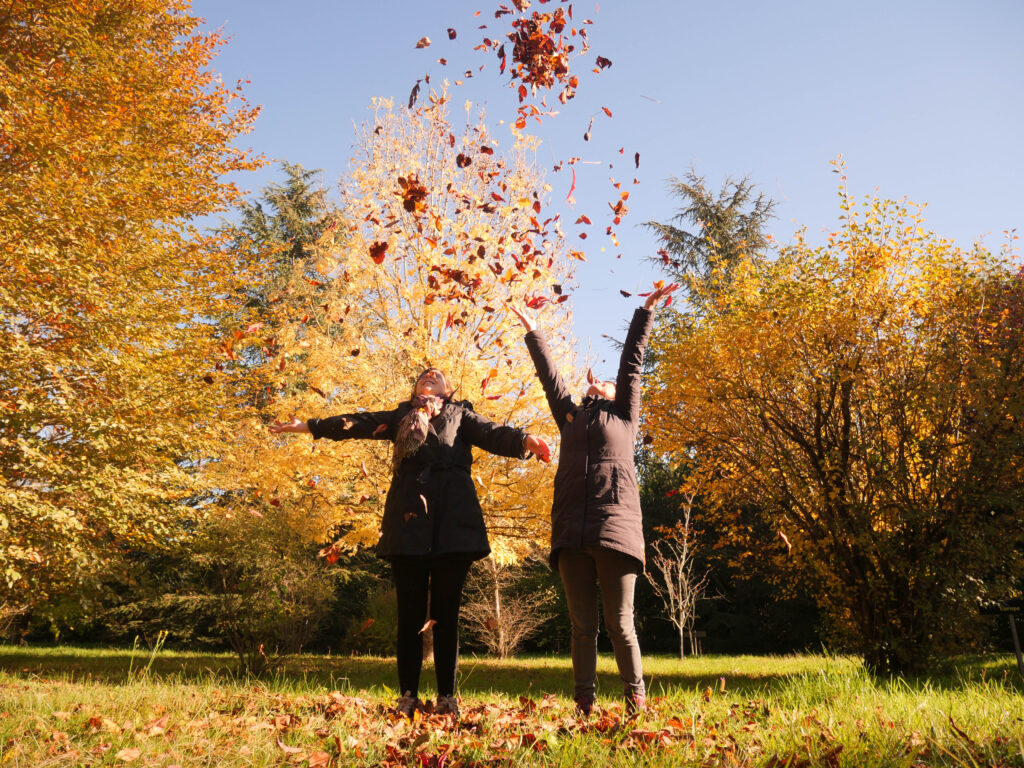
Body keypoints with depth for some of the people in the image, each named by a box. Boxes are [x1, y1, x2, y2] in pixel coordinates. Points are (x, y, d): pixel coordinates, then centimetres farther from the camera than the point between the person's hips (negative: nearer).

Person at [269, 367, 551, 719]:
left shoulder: (460, 414, 16)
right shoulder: (403, 416, 22)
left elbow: (490, 433, 0)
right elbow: (361, 423, 23)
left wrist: (523, 440, -21)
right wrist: (309, 426, 21)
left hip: (451, 524, -1)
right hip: (409, 522, 2)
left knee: (445, 614, 1)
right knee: (410, 613, 3)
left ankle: (447, 697, 7)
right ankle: (408, 696, 9)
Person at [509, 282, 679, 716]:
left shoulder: (624, 416, 17)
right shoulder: (570, 418, 23)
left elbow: (632, 360, 17)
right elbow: (549, 374, 31)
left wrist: (646, 310, 17)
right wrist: (531, 330, 38)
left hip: (615, 527, -3)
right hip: (571, 533, 3)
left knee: (620, 624, 0)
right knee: (582, 625, 5)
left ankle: (635, 698, 12)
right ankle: (584, 704, 11)